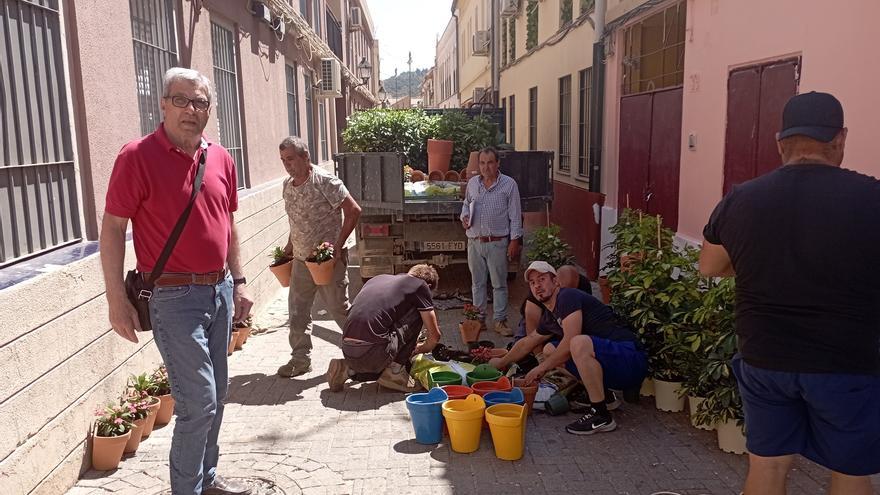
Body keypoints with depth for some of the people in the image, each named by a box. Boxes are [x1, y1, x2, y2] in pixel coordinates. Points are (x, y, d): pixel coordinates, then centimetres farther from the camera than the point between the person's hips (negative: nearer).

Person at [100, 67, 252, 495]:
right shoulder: (138, 156, -10)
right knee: (198, 401, -4)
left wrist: (238, 282, 13)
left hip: (219, 290, 7)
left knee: (216, 394, 16)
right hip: (174, 296, -6)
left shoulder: (221, 159, 7)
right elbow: (112, 228, -9)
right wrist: (117, 300, -12)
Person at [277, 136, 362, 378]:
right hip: (301, 258, 7)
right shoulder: (287, 185, 8)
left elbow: (354, 211, -17)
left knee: (338, 308, 1)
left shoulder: (325, 182, -16)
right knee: (297, 309, 9)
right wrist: (290, 245, 12)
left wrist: (338, 246, -19)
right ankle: (300, 358, 22)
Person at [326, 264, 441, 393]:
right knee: (417, 313, 11)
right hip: (372, 353, -7)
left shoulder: (378, 278, 26)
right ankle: (394, 372, 9)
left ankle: (347, 369, 13)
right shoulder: (420, 285, 8)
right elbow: (435, 335, 10)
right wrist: (421, 349, 34)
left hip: (347, 353, 7)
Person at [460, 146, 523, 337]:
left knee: (499, 283, 3)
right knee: (477, 282, 11)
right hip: (474, 241, 4)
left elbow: (515, 216, -4)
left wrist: (515, 241, -8)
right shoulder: (472, 183, 7)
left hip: (497, 242, -4)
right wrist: (464, 217, 1)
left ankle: (500, 320, 12)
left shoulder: (509, 184, -5)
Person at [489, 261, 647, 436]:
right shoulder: (551, 317, 15)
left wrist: (542, 368, -9)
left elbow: (570, 342, -22)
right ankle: (599, 394, 9)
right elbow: (528, 342, 32)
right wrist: (502, 362, 40)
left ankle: (601, 416, -21)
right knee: (550, 350, 12)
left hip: (631, 358, -9)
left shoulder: (568, 297, -12)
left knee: (580, 343, -35)